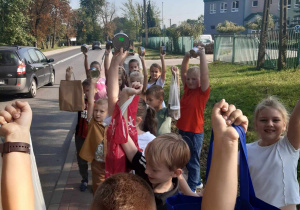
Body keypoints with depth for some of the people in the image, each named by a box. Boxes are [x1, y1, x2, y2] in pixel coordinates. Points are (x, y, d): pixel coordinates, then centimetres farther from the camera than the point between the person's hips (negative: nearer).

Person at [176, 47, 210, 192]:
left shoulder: (203, 91, -12)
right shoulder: (187, 89, 3)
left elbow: (204, 74, -25)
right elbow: (183, 71, 4)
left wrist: (202, 55, -25)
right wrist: (187, 56, -8)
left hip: (194, 132, -7)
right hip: (182, 130, 7)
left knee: (193, 161, 7)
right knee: (186, 159, 20)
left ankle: (191, 188, 22)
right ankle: (197, 182, 38)